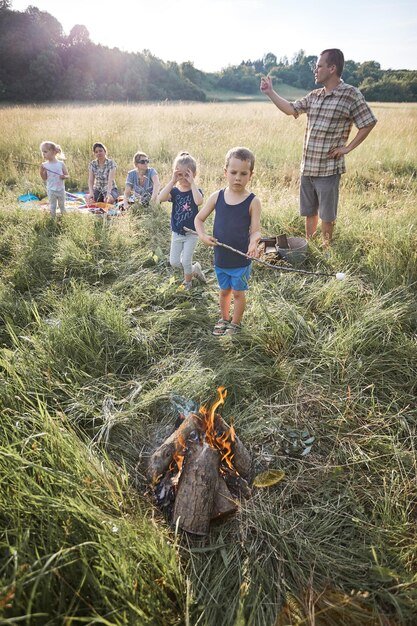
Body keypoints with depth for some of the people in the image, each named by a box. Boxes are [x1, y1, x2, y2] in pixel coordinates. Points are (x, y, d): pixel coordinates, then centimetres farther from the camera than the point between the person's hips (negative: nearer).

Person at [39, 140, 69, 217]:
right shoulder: (45, 165, -5)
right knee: (52, 207, 9)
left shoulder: (61, 164, -7)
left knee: (62, 205, 16)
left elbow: (68, 175, -2)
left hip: (61, 189, 0)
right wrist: (41, 172, -22)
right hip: (51, 190, 0)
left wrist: (64, 176, -24)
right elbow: (44, 178, -5)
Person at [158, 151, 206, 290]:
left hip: (191, 233, -4)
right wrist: (172, 181, -27)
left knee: (186, 261, 1)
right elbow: (160, 198, -26)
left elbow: (199, 201, -37)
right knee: (174, 262, 8)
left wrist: (192, 182, -31)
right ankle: (194, 269, 33)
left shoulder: (195, 191, -11)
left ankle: (188, 281, 28)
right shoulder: (174, 191, -5)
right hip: (176, 233, 4)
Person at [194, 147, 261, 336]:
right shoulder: (217, 196, -6)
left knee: (238, 292, 14)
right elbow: (199, 218, 4)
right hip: (220, 257, 3)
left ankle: (236, 323, 35)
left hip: (241, 259, -3)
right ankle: (224, 319, 44)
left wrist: (253, 243, -36)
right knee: (224, 290, 22)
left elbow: (255, 230, -15)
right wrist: (202, 235, -14)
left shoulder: (253, 201, -13)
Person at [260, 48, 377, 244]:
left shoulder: (351, 95, -8)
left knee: (326, 214, 6)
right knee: (309, 211, 16)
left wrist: (348, 148, -8)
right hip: (307, 166, 6)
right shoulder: (314, 96, 10)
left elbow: (368, 123, -4)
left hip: (329, 168, -6)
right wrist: (270, 92, 14)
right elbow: (291, 109, 17)